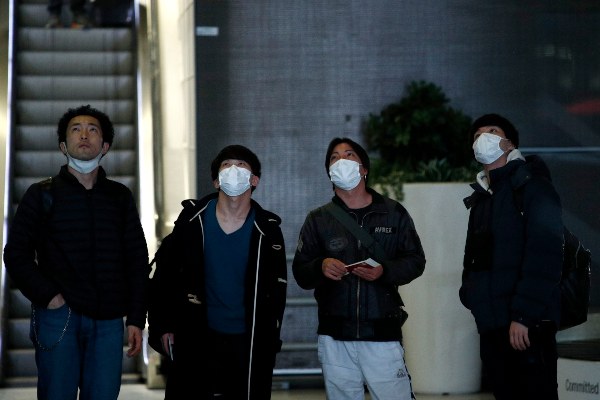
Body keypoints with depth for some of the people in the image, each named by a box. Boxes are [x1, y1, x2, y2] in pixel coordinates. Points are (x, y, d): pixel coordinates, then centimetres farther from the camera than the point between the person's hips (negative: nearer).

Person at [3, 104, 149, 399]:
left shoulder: (120, 197, 13)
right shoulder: (42, 195, 7)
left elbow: (137, 260, 13)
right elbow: (16, 254, 4)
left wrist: (136, 319, 5)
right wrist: (48, 295, -9)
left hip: (108, 320, 2)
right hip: (58, 317, -2)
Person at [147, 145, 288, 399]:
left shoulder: (266, 230, -2)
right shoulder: (194, 219, -2)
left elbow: (275, 290, 3)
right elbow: (164, 274, 3)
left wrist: (269, 340, 0)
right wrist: (163, 327, 0)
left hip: (249, 342, 0)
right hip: (197, 340, 0)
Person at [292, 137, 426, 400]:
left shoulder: (393, 213, 7)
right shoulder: (318, 220, 10)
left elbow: (415, 260, 6)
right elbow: (300, 272, 6)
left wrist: (385, 271, -13)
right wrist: (321, 267, -16)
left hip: (382, 334, -1)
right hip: (335, 337, 2)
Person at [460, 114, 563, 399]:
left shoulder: (532, 188, -4)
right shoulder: (481, 198, 19)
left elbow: (544, 256, -14)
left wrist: (523, 315, -20)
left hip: (526, 325, -7)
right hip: (491, 323, 7)